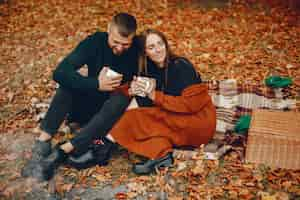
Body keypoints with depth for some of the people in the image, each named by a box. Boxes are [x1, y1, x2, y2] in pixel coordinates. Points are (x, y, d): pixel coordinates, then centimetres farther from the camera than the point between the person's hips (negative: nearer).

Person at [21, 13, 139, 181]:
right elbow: (60, 73, -24)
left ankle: (62, 151, -38)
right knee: (69, 81, -25)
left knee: (121, 99, -33)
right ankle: (43, 143, -35)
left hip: (115, 111, -1)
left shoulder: (138, 50, -13)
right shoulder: (95, 42, -13)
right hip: (88, 107, 1)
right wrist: (96, 84, -34)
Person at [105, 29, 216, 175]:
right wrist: (132, 90, -20)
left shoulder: (181, 66, -15)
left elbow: (191, 104, -21)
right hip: (175, 122, 7)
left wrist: (155, 96, -23)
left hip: (199, 122, -7)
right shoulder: (150, 69, 5)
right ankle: (161, 153, -29)